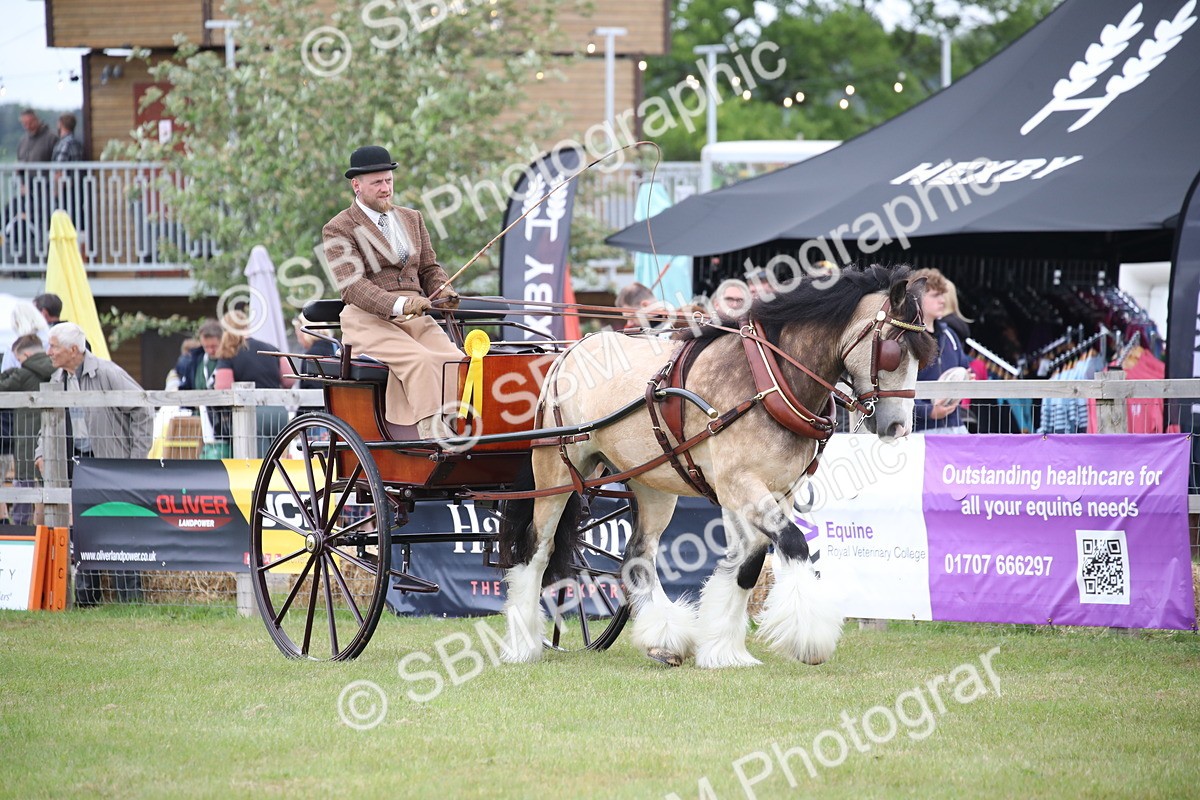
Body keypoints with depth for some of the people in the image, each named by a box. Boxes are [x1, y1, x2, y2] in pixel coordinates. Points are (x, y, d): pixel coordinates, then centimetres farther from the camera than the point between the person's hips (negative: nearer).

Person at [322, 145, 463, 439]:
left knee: (457, 361, -23)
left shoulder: (412, 219, 23)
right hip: (370, 321, -6)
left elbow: (430, 267, 24)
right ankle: (433, 434, -40)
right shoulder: (338, 229, 2)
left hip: (416, 319, 6)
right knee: (421, 361, -32)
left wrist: (442, 292, -2)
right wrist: (399, 304, -26)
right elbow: (351, 286, -11)